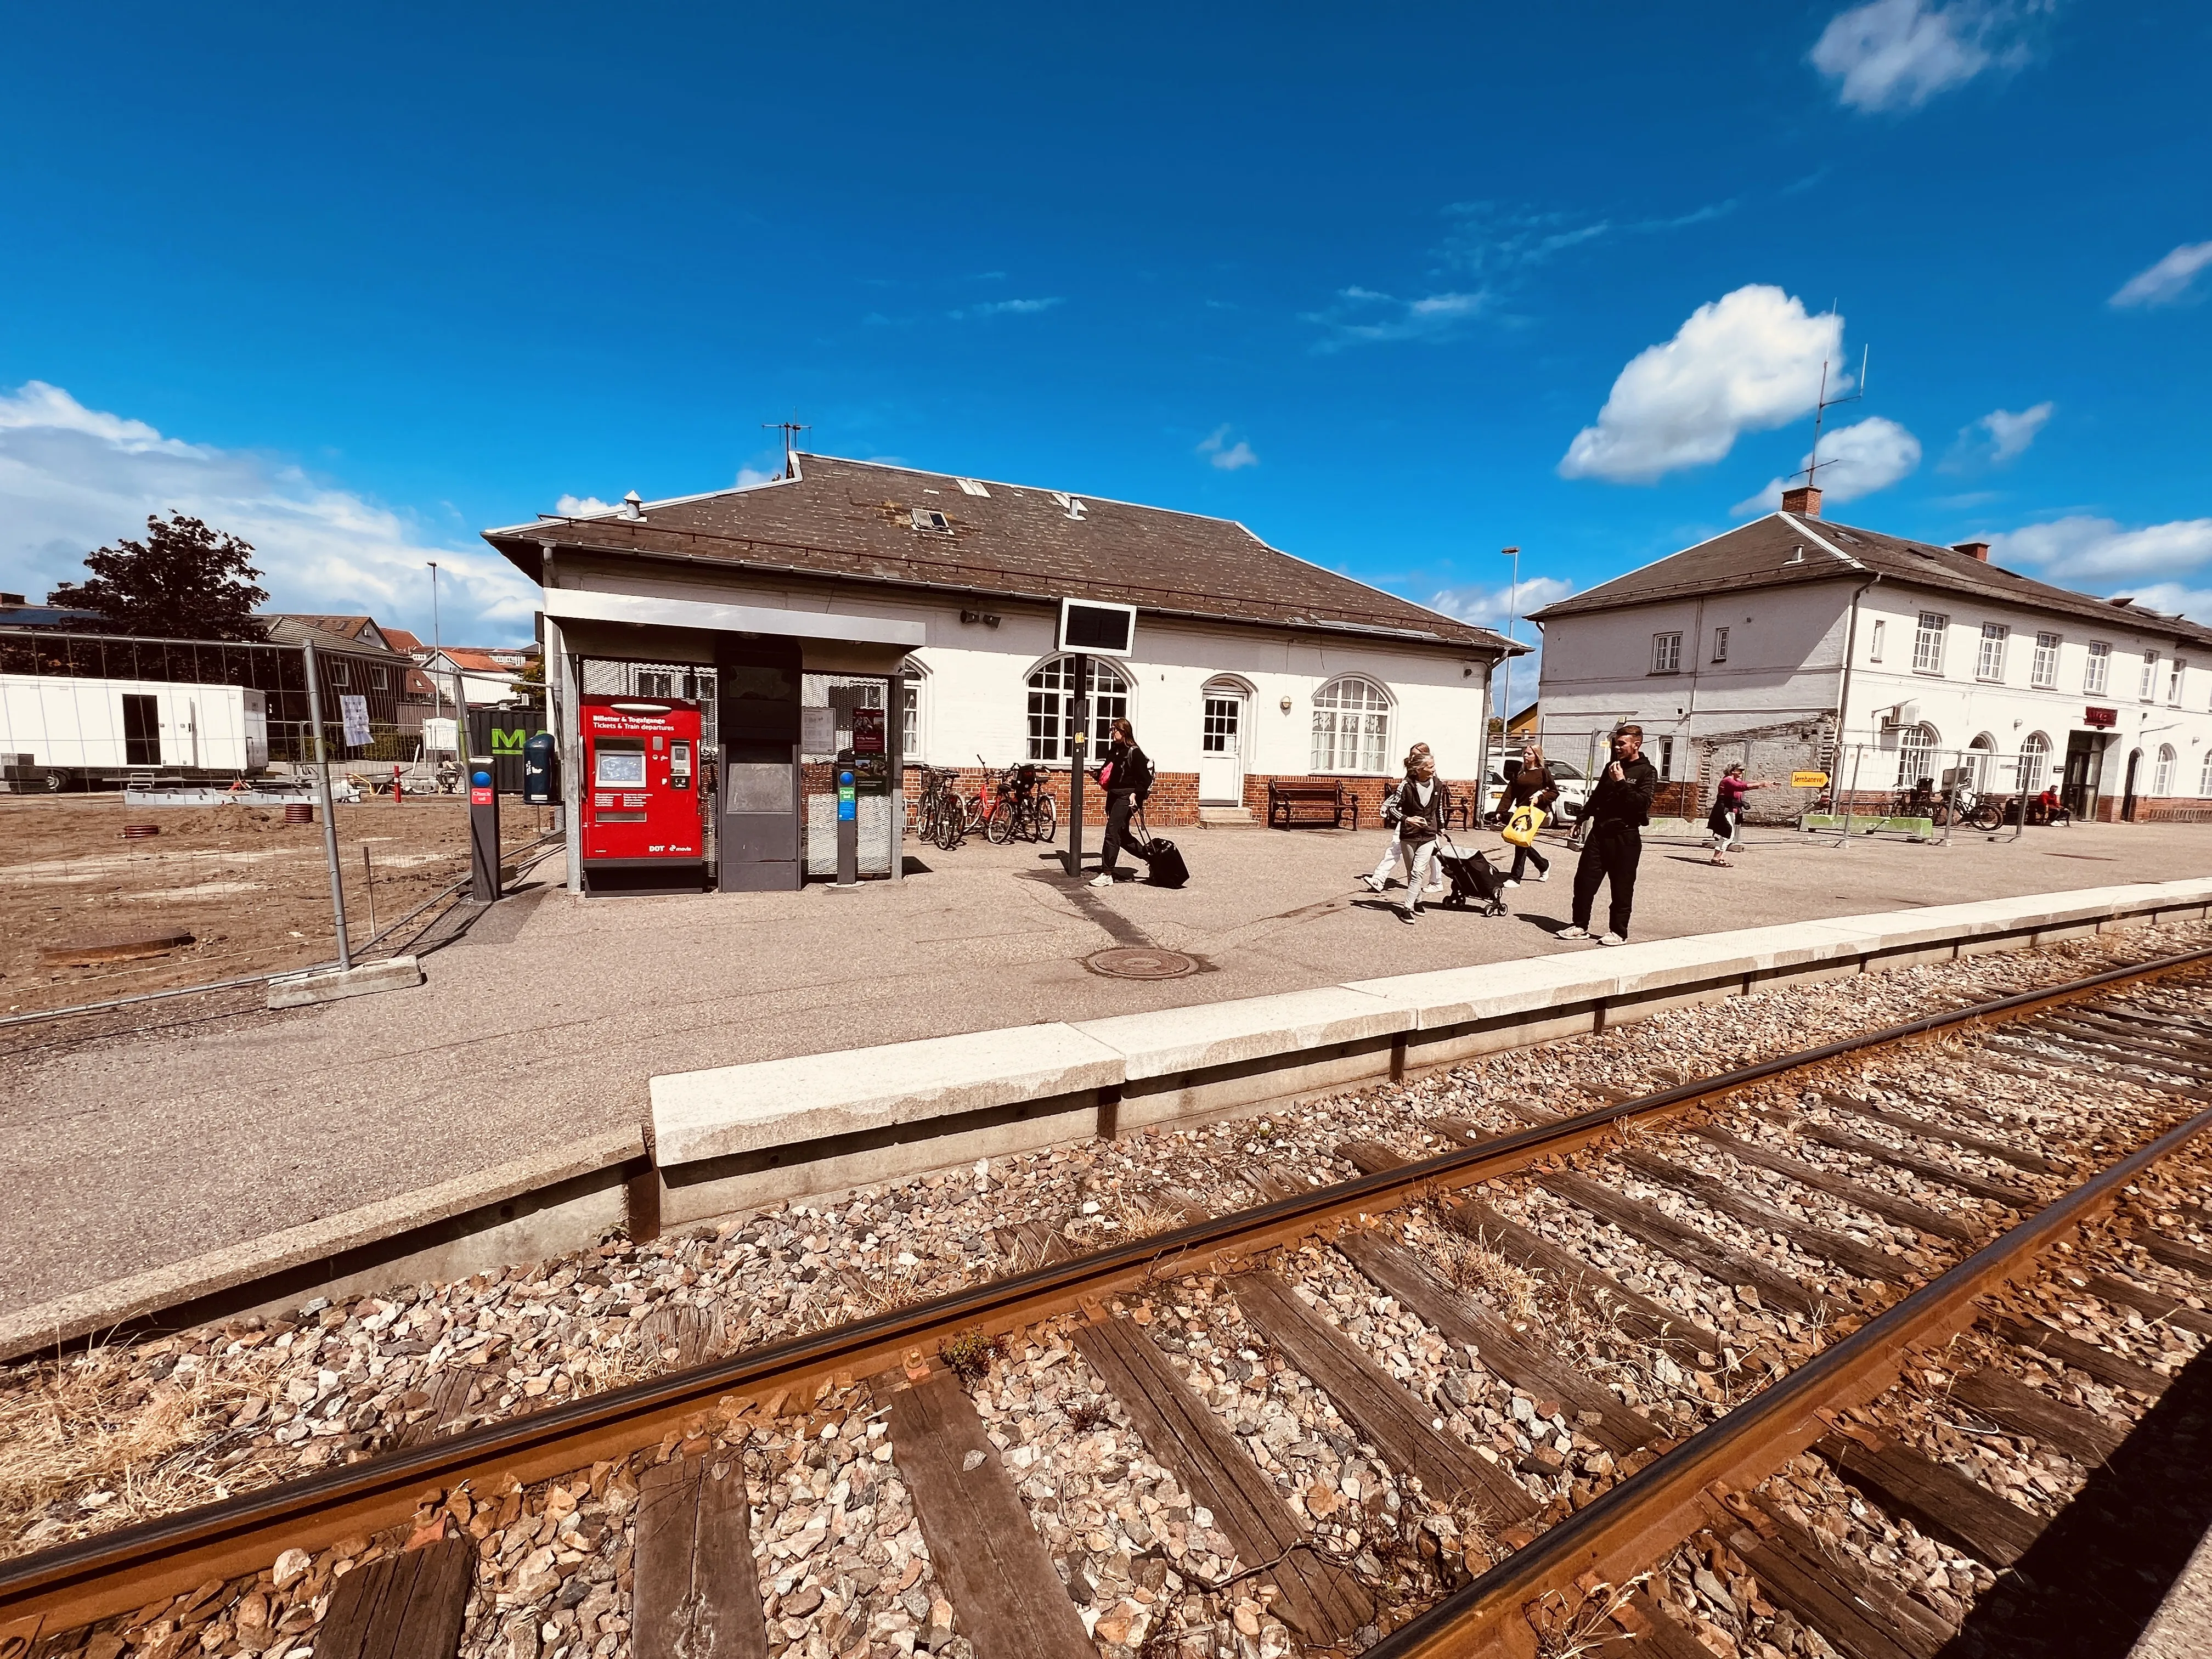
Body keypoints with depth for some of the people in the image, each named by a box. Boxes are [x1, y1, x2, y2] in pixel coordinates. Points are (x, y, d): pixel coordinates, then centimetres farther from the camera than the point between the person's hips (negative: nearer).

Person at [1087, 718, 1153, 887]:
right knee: (1122, 835, 16)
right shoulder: (1113, 750, 14)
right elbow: (1107, 770, 23)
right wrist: (1098, 774, 4)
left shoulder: (1134, 753, -10)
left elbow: (1145, 779, -13)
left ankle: (1107, 875, -13)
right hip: (1113, 795, 9)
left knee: (1112, 832, -14)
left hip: (1126, 797, -9)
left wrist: (1135, 794, -24)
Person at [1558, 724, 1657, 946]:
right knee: (1584, 880, 3)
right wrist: (1582, 818, 19)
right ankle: (1580, 926, 12)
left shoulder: (1647, 772, -3)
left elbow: (1642, 803, -16)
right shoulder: (1612, 767, 15)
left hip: (1625, 837, -6)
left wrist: (1621, 782, -18)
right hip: (1599, 832, 6)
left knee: (1622, 886, 1)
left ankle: (1618, 932, 10)